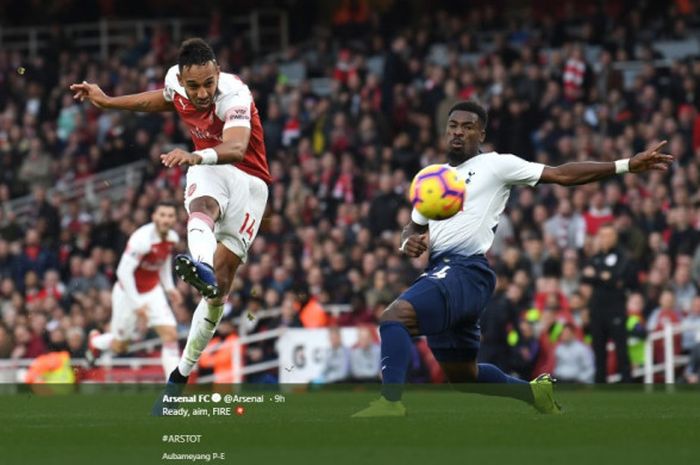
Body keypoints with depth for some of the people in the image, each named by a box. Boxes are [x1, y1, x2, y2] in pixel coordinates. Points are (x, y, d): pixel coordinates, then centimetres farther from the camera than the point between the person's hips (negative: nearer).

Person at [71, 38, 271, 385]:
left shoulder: (234, 96, -29)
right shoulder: (175, 80, -9)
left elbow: (237, 148, -49)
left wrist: (196, 156, -69)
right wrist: (108, 102, 21)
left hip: (248, 180, -3)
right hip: (208, 171, 3)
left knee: (221, 280, -6)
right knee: (203, 207, -36)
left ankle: (183, 371, 3)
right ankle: (201, 264, -70)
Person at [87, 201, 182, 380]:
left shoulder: (172, 238, -6)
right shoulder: (142, 238, -30)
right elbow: (124, 272, -28)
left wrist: (169, 287, 7)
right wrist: (136, 304, -26)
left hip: (153, 291, 5)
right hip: (129, 292, -5)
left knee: (170, 335, -12)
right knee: (119, 345, 10)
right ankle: (95, 341, 46)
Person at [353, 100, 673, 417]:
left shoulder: (494, 165, 2)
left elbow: (562, 175, -1)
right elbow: (414, 227, 30)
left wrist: (625, 165, -8)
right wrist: (409, 242, 4)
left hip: (466, 271, -8)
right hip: (440, 272, 8)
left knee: (394, 317, -29)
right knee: (462, 375, 15)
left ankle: (390, 404, -36)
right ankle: (536, 392, 33)